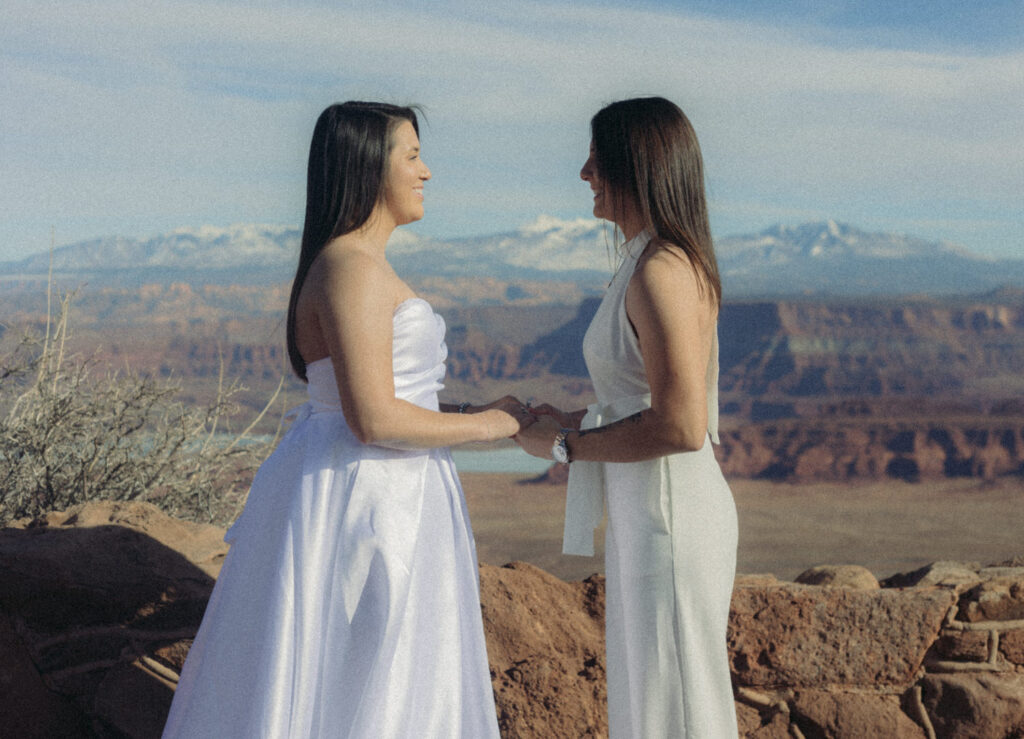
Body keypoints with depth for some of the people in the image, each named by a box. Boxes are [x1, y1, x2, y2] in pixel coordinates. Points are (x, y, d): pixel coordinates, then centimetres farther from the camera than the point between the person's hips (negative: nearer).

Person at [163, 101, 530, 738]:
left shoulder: (360, 265, 13)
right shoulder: (351, 268, -18)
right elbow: (374, 419, -24)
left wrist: (487, 415, 12)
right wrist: (486, 425, -12)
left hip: (372, 489, 10)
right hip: (360, 493, -10)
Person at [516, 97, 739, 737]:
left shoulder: (661, 273, -20)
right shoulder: (666, 260, 12)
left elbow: (681, 427, -25)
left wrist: (565, 445, -14)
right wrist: (577, 422, 11)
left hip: (668, 517, -10)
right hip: (646, 512, 10)